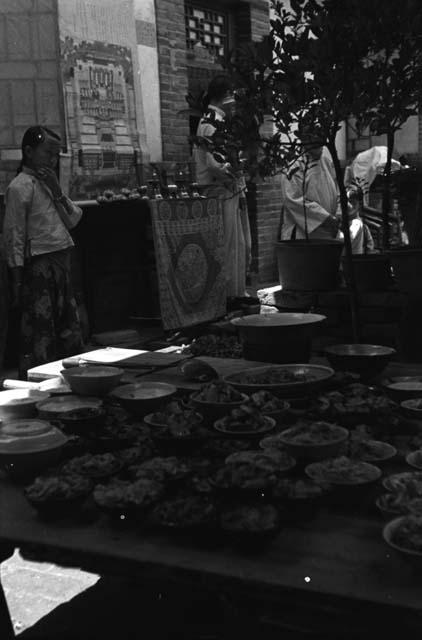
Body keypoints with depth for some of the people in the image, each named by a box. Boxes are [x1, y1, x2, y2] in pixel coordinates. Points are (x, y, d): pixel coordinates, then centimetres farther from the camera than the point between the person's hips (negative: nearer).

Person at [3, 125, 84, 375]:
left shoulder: (49, 183, 15)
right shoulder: (21, 186, -9)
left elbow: (74, 220, 10)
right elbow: (14, 236, -13)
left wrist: (57, 192, -4)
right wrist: (17, 281, -16)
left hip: (61, 264, 8)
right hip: (38, 267, -8)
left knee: (70, 333, 14)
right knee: (39, 336, -5)